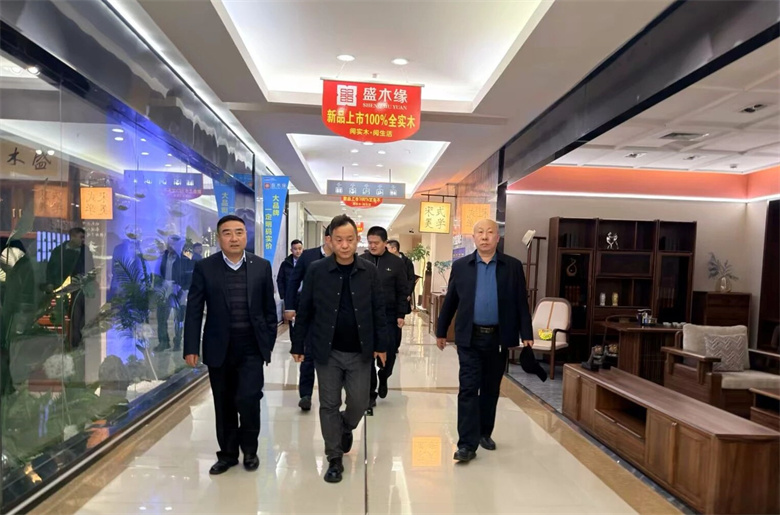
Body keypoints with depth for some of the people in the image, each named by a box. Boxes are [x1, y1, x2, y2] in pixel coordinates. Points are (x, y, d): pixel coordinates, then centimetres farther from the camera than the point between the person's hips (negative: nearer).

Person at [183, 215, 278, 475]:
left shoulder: (262, 266, 0)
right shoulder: (204, 267, -2)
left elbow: (269, 308, 5)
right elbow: (194, 311, -1)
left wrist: (269, 343, 3)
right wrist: (191, 348, -6)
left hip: (252, 348, 0)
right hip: (219, 348, 1)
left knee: (247, 399, -8)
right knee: (224, 405, 12)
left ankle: (249, 449, 20)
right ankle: (227, 453, 33)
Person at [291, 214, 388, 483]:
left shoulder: (369, 272, -3)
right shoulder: (316, 270, -7)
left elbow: (379, 310, 1)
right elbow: (304, 310, -1)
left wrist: (381, 345, -1)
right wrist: (298, 345, 1)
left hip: (360, 352, 1)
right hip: (327, 351, -1)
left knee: (359, 402, 9)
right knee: (329, 405, 8)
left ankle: (346, 428, 44)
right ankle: (334, 459, 26)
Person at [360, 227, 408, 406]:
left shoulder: (396, 262, -1)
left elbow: (403, 291, 1)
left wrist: (401, 315, -4)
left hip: (388, 316, 0)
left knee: (389, 352, 6)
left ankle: (383, 378, 37)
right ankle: (370, 392, 18)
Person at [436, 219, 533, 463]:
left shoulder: (513, 266, 1)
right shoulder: (461, 266, 1)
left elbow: (521, 303, 2)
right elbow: (450, 301, 6)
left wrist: (527, 335, -2)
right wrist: (441, 331, 8)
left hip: (499, 338, 1)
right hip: (470, 338, -1)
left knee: (491, 389, 14)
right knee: (468, 388, -3)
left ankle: (485, 432, 32)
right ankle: (467, 443, 3)